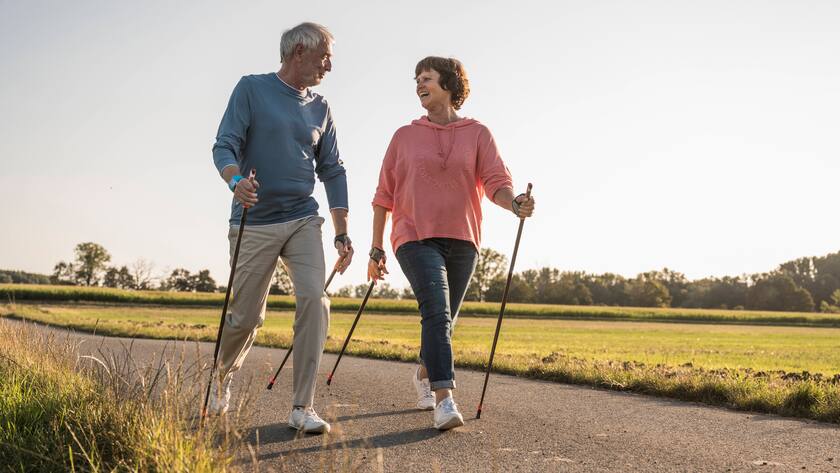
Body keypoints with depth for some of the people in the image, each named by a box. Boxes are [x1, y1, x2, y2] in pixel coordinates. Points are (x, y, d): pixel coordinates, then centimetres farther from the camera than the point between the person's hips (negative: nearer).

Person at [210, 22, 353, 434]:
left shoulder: (320, 109, 12)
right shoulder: (252, 89, 0)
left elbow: (332, 172, 13)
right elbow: (225, 145, -8)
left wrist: (342, 233, 7)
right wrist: (236, 180, -31)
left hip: (303, 221, 3)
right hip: (254, 223, -3)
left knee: (315, 301, -15)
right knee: (246, 316, 4)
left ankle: (302, 408, -9)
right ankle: (223, 376, 36)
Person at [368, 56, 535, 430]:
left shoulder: (477, 134, 8)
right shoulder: (405, 137, 10)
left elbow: (496, 182, -2)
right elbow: (384, 196, 11)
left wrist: (515, 204, -25)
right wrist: (376, 250, 8)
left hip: (462, 240, 2)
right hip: (416, 238, -2)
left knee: (444, 320, 13)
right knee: (436, 312, -20)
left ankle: (423, 374, 39)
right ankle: (444, 400, -24)